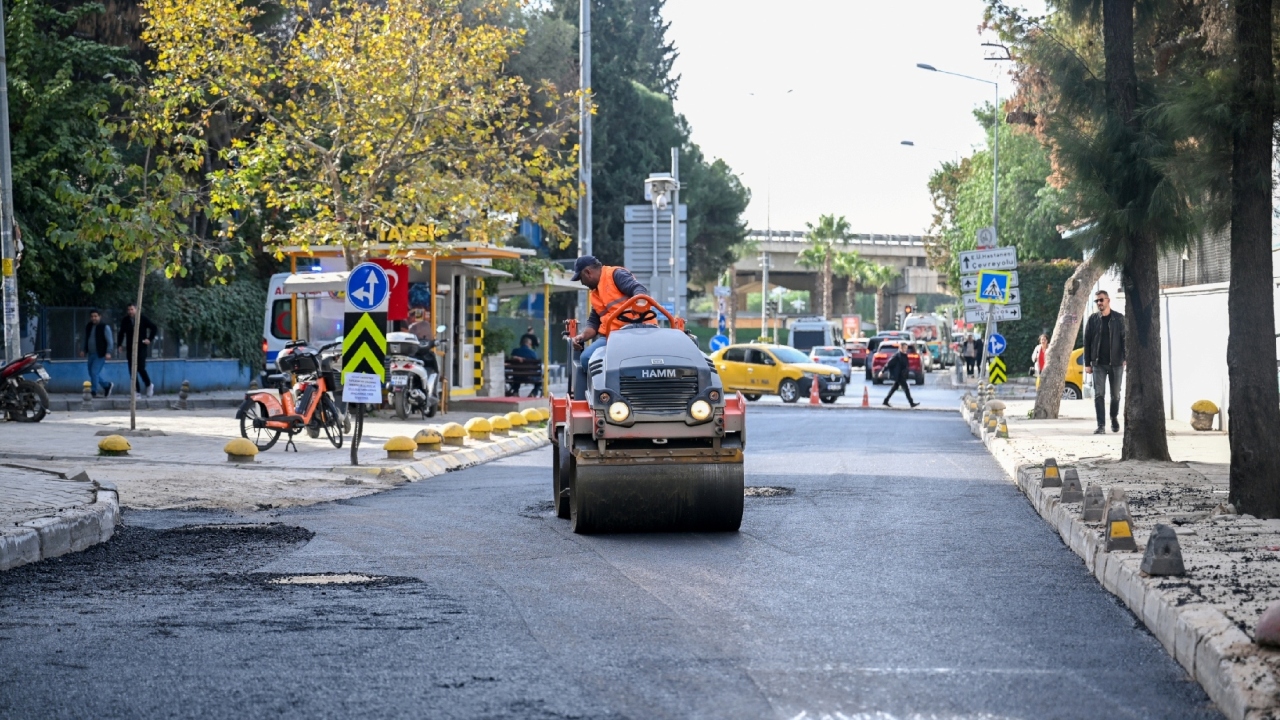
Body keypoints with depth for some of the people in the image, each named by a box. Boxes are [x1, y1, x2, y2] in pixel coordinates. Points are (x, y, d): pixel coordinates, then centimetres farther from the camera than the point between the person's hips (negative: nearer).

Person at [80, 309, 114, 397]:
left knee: (94, 372, -14)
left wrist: (108, 353, -18)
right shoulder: (88, 327, 12)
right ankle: (107, 385, 28)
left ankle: (93, 392, -8)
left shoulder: (105, 327, -6)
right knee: (92, 374, 11)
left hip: (100, 355, -7)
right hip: (91, 354, 7)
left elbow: (109, 341, -9)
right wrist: (83, 350, 12)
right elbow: (85, 340, 23)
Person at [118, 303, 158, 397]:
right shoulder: (125, 321, 6)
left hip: (141, 348, -4)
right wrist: (120, 345, 5)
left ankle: (149, 385, 11)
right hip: (130, 349, 4)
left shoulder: (143, 320, -2)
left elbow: (155, 328, 5)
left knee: (141, 368, -14)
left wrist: (149, 339, -4)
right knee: (132, 370, 0)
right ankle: (137, 391, 5)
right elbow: (121, 333, 17)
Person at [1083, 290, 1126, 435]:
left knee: (1115, 394, 9)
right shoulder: (1093, 319, 3)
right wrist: (1087, 363, 0)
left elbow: (1125, 340, 0)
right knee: (1099, 394, -7)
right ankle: (1101, 426, -7)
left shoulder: (1119, 319, 1)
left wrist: (1126, 359, -10)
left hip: (1115, 363, 0)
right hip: (1098, 364, 0)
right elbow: (1087, 342, 4)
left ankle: (1114, 417, 34)